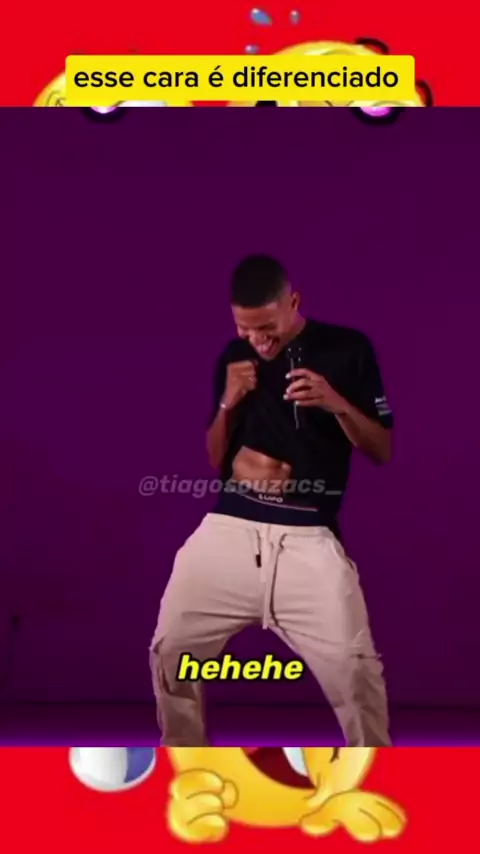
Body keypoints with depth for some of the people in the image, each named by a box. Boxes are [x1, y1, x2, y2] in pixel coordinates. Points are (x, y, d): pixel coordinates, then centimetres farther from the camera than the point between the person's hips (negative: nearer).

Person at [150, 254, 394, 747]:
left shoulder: (347, 349, 1)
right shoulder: (233, 356, 10)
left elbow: (383, 452, 3)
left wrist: (336, 403, -15)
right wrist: (227, 403, -4)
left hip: (306, 536, -3)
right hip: (227, 528, 4)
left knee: (354, 670, -11)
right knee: (169, 651, 3)